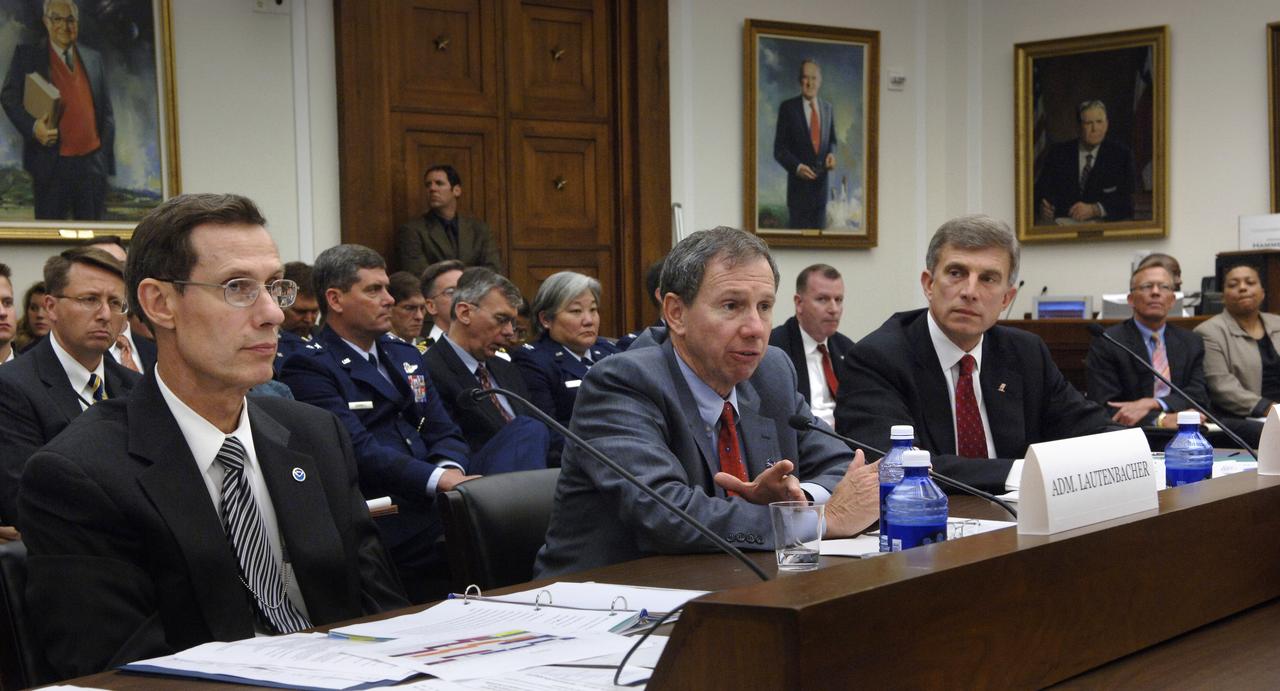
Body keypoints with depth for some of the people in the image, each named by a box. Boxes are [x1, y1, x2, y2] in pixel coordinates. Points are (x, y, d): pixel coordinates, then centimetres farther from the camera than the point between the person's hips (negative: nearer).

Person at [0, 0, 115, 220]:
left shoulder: (94, 59, 12)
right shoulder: (27, 55, 4)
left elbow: (106, 113, 13)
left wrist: (106, 157, 7)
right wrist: (32, 126, -19)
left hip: (92, 162, 3)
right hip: (51, 163, -2)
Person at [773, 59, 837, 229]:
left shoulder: (827, 108, 10)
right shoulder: (788, 107, -3)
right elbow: (779, 148, -4)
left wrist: (831, 154, -2)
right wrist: (797, 167, -20)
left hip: (821, 182, 4)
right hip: (799, 182, -4)